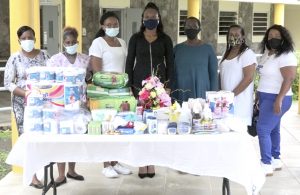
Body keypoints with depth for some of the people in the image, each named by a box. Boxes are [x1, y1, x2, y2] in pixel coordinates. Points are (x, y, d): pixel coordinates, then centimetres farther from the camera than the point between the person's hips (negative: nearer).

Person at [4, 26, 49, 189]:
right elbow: (8, 83, -5)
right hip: (22, 103, -2)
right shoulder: (15, 58, -3)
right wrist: (25, 93, -18)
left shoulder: (43, 55, 4)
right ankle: (32, 175, 7)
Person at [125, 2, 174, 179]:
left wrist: (168, 86, -2)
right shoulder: (135, 38, 5)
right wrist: (129, 86, -2)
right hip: (139, 85, 0)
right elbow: (129, 63, 5)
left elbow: (170, 64, 6)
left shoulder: (165, 39, 6)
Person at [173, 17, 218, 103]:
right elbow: (172, 74, 10)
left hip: (202, 97, -1)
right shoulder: (177, 48, 7)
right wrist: (172, 98, 5)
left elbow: (213, 75, 4)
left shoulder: (208, 49, 3)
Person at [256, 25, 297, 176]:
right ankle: (276, 160, 22)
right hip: (265, 97, 9)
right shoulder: (267, 53, 11)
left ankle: (266, 165, -7)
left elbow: (289, 79, -22)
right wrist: (259, 96, 18)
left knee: (262, 129, -13)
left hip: (276, 99, -9)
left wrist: (279, 100, -29)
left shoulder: (286, 56, -15)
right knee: (272, 129, 13)